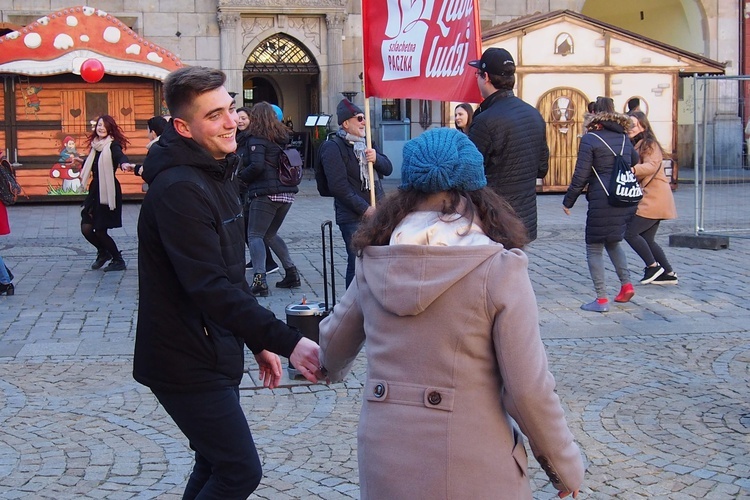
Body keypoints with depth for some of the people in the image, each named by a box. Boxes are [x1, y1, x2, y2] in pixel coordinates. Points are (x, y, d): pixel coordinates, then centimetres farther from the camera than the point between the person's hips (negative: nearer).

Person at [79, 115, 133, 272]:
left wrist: (124, 163, -50)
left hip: (109, 192, -6)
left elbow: (120, 155, -31)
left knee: (100, 231, -4)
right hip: (95, 190, 6)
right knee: (86, 228, 2)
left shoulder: (112, 145, -9)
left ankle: (118, 260, 15)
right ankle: (103, 253, 29)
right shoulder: (95, 145, 9)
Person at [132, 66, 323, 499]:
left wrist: (259, 343, 17)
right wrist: (287, 342, -34)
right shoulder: (179, 189, -22)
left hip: (213, 355, 10)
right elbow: (211, 288, -30)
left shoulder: (219, 175, 10)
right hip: (188, 363, -10)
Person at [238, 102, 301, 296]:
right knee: (270, 234, 21)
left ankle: (259, 278, -18)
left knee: (254, 235, -4)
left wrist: (241, 176, -4)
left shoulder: (257, 139, -7)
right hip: (286, 193, 7)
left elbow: (257, 166, -19)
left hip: (265, 193, -7)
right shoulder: (282, 136, 13)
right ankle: (291, 271, 15)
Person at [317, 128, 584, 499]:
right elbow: (528, 389, -13)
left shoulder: (375, 262, -1)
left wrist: (332, 369, 39)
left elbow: (333, 344, 16)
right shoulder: (498, 268, -14)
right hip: (469, 470, -3)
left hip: (385, 462, 3)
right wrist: (564, 464, 2)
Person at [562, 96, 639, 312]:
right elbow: (635, 161, 28)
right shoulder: (624, 138, 11)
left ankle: (601, 299, 0)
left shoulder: (590, 139, -8)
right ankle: (626, 284, 13)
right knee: (613, 242, 25)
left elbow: (580, 176, -9)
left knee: (594, 248, 3)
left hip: (602, 202, -6)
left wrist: (568, 201, 0)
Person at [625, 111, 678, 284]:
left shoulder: (649, 144, -11)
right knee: (647, 239, 10)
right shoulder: (633, 145, 18)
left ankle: (653, 266, 0)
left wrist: (633, 169, -43)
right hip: (648, 199, 9)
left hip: (654, 198, -9)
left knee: (630, 232, -10)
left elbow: (652, 166, -28)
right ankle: (668, 273, 15)